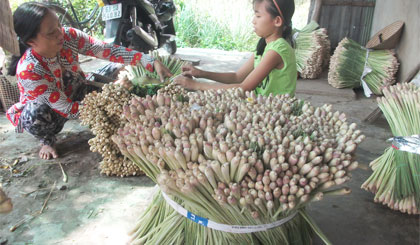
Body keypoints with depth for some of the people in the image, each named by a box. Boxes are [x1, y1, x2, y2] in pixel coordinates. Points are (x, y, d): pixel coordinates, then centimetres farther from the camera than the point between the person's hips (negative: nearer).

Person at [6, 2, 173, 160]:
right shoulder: (28, 71, -35)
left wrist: (152, 62, -38)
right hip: (39, 113, -4)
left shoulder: (68, 36, -25)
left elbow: (108, 50, -27)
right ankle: (47, 140, -4)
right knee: (36, 113, -40)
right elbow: (68, 110, -34)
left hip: (73, 96, 4)